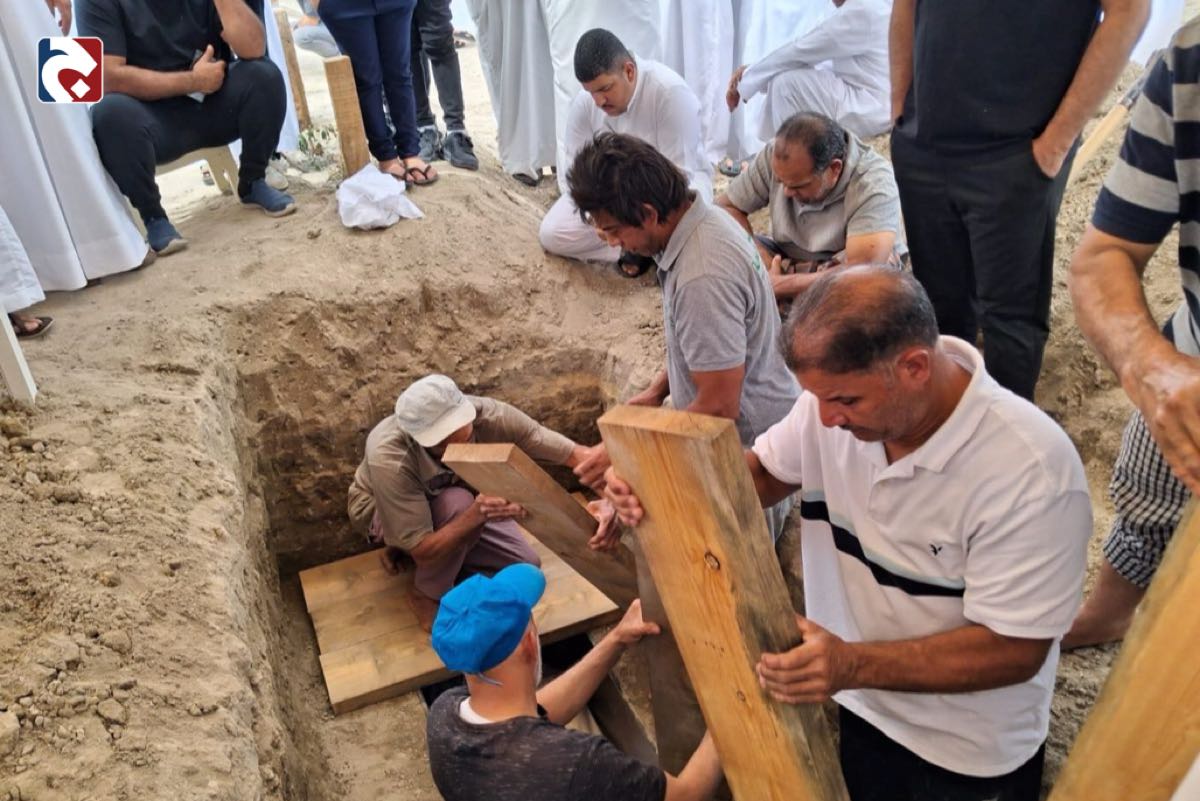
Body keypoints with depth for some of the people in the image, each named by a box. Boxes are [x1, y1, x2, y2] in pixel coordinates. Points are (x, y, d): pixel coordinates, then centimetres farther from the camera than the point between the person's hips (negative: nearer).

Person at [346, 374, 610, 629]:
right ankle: (427, 595, -9)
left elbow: (581, 455, -34)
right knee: (458, 502, -36)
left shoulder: (488, 415, -35)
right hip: (382, 512, -5)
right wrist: (476, 516, -54)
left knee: (526, 563, -4)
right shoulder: (389, 460, -42)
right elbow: (423, 551, -37)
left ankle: (408, 545, 10)